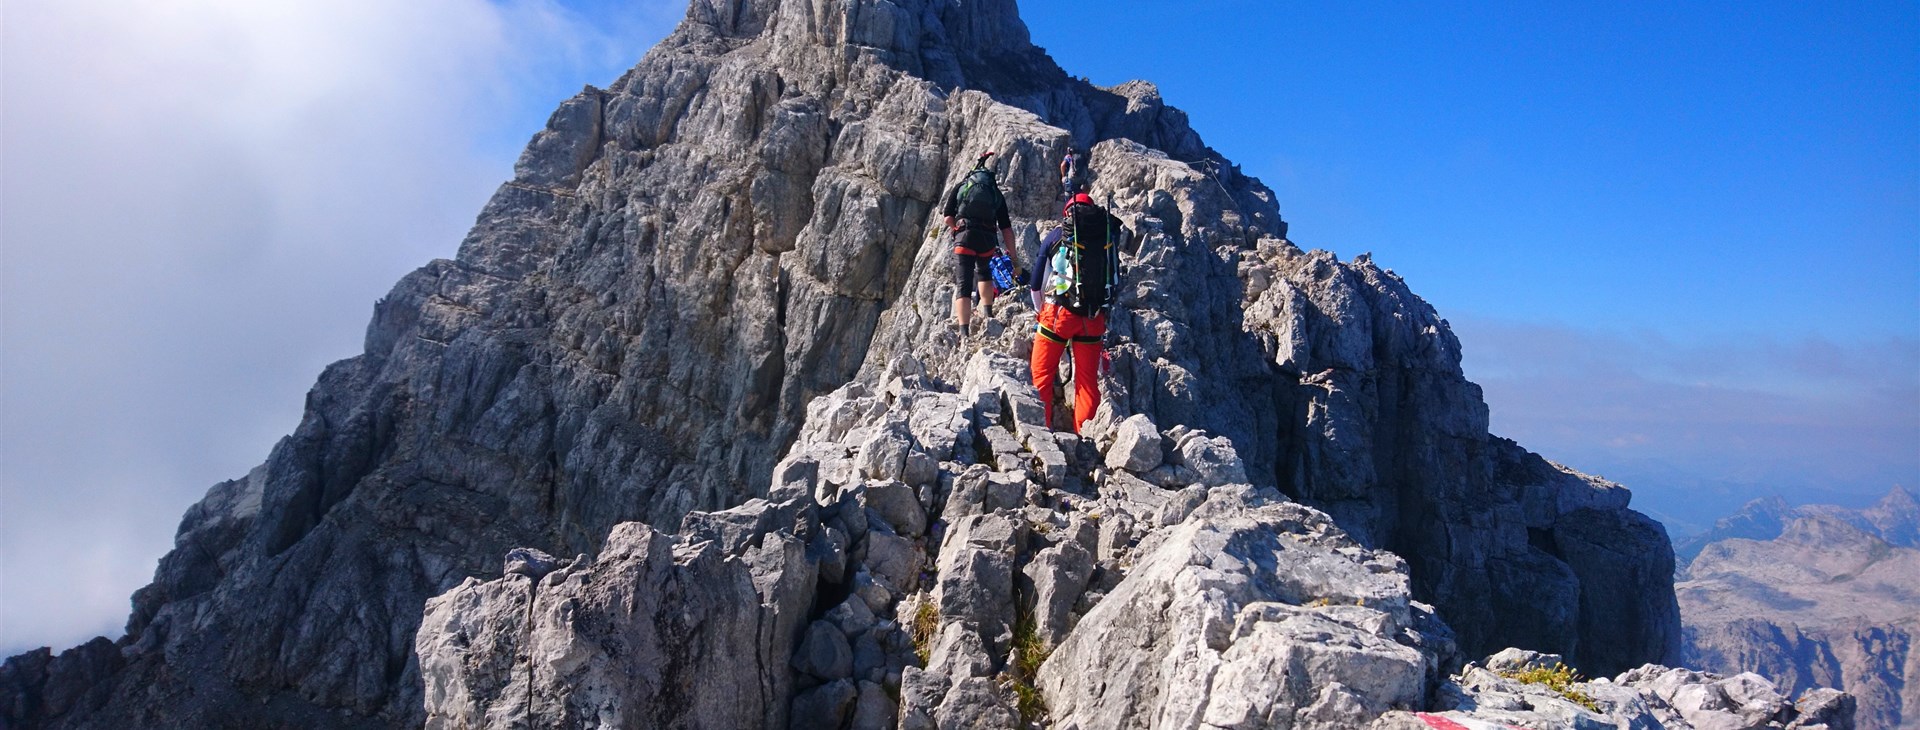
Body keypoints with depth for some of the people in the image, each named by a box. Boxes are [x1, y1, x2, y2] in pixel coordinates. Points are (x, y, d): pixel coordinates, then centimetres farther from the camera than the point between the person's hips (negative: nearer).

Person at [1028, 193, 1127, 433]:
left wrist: (1040, 311, 23)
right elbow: (1116, 282, 15)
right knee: (1088, 380, 10)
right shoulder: (1109, 234, 10)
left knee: (1042, 374, 7)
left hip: (1059, 312, -2)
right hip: (1095, 318, 2)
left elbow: (1036, 281, 10)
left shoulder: (1057, 235, 6)